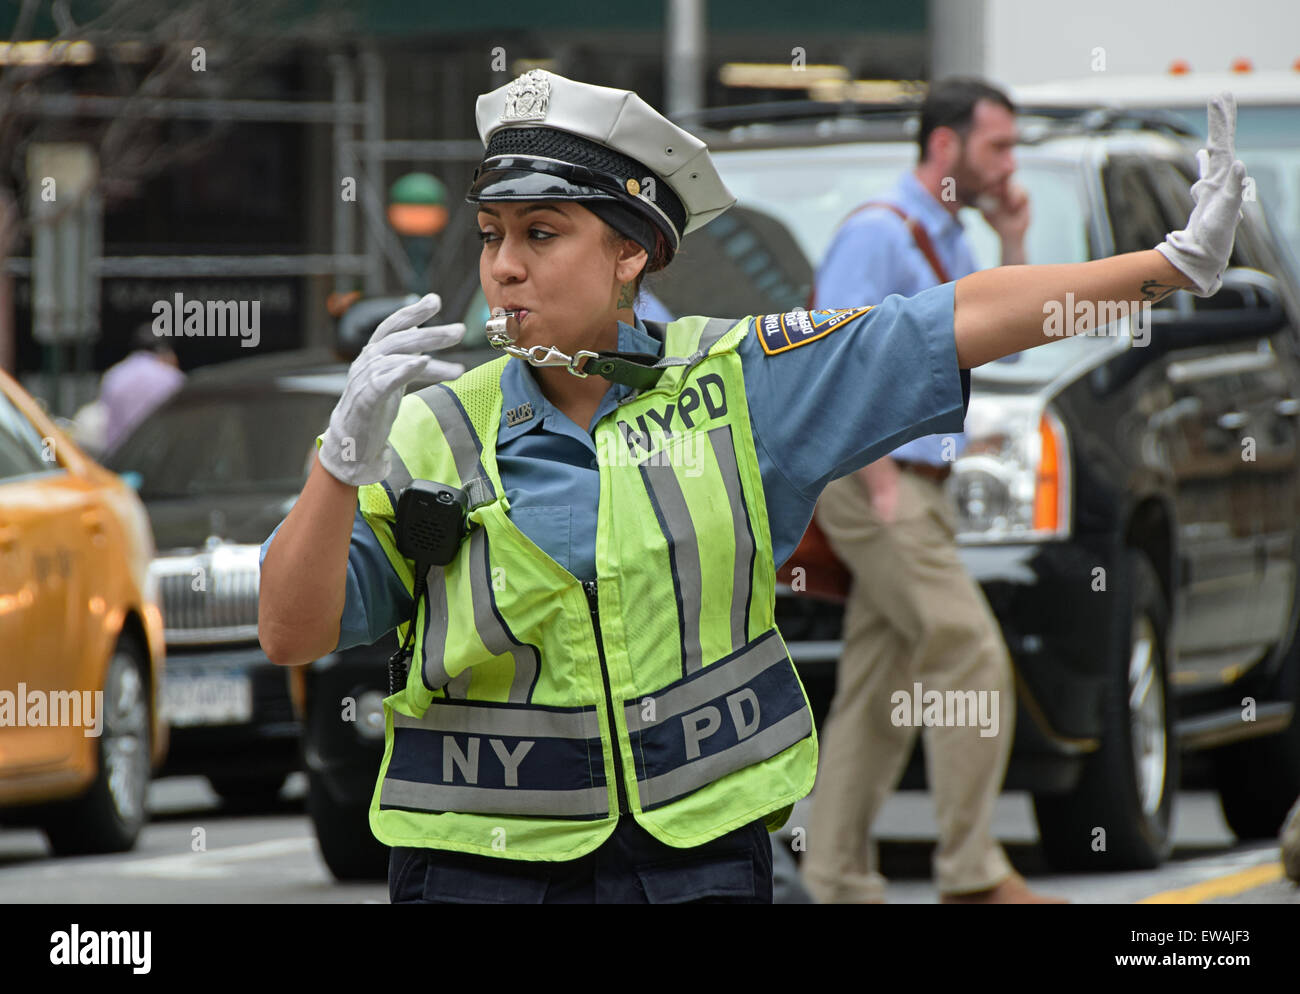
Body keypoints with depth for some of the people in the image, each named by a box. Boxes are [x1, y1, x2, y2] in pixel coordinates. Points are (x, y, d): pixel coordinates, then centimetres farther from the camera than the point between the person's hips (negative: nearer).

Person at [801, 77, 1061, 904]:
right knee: (972, 658, -14)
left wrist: (1014, 246, 12)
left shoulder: (949, 242, 18)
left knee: (879, 692, 7)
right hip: (878, 482, -10)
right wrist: (882, 484, -20)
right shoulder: (878, 234, -11)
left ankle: (840, 880, 9)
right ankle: (973, 872, -13)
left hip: (919, 487, 10)